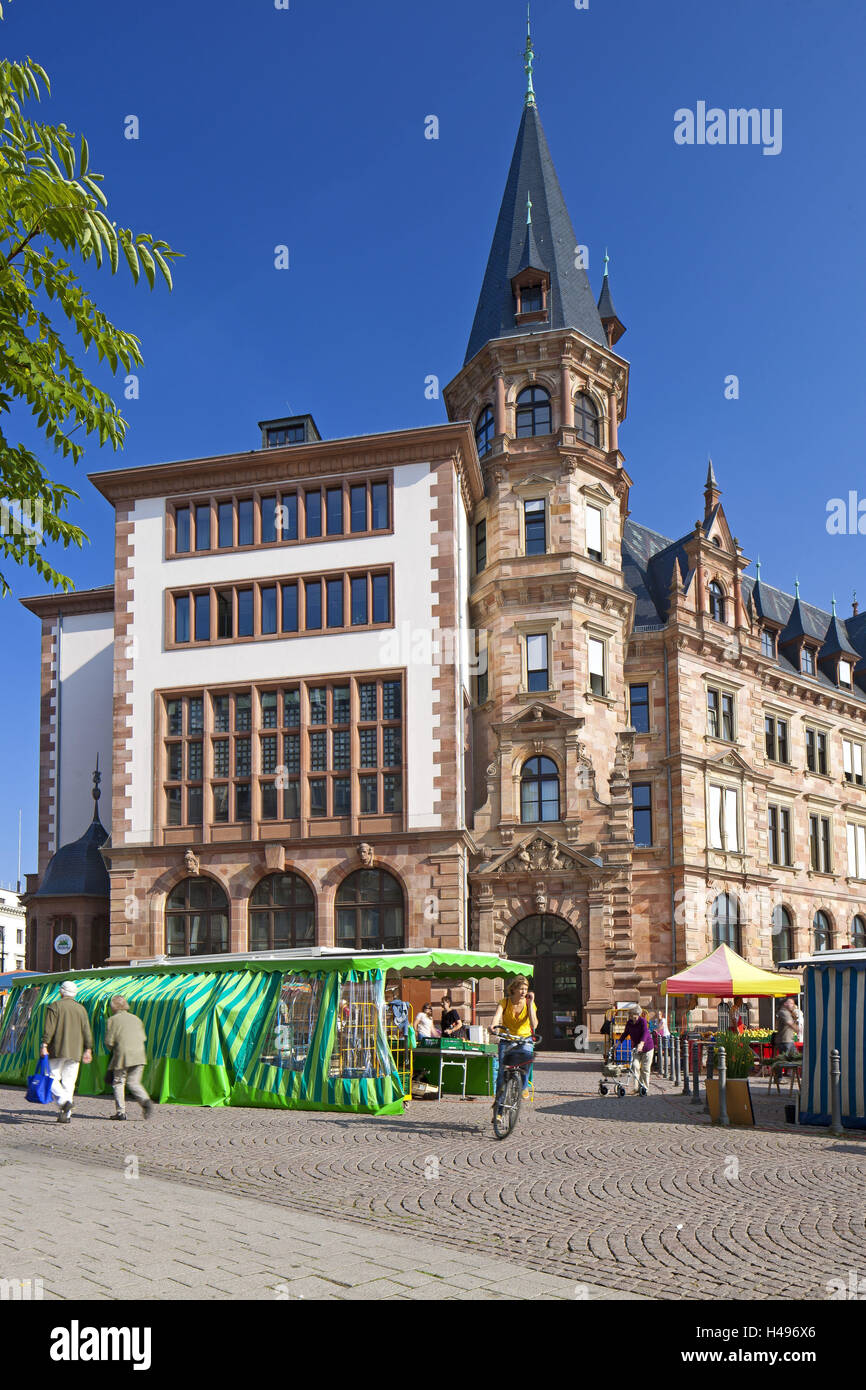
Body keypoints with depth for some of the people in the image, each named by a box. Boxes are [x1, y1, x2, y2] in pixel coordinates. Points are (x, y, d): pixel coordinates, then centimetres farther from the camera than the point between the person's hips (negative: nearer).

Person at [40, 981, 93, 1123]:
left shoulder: (55, 1006, -1)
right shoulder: (81, 1009, 10)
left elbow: (49, 1028, -10)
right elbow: (86, 1031, 8)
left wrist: (44, 1045, -10)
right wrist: (88, 1050, 12)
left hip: (58, 1050, -4)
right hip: (75, 1052, 4)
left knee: (53, 1078, 3)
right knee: (69, 1082, 7)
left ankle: (64, 1101, -21)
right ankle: (66, 1115, 3)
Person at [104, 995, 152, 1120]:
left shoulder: (112, 1020, 2)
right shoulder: (136, 1019, 17)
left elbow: (109, 1041, -2)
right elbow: (144, 1038, 14)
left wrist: (113, 1051, 17)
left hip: (122, 1055, -4)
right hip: (139, 1056, 4)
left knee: (118, 1082, 8)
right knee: (134, 1082, 10)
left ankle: (121, 1111, 3)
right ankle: (145, 1100, -15)